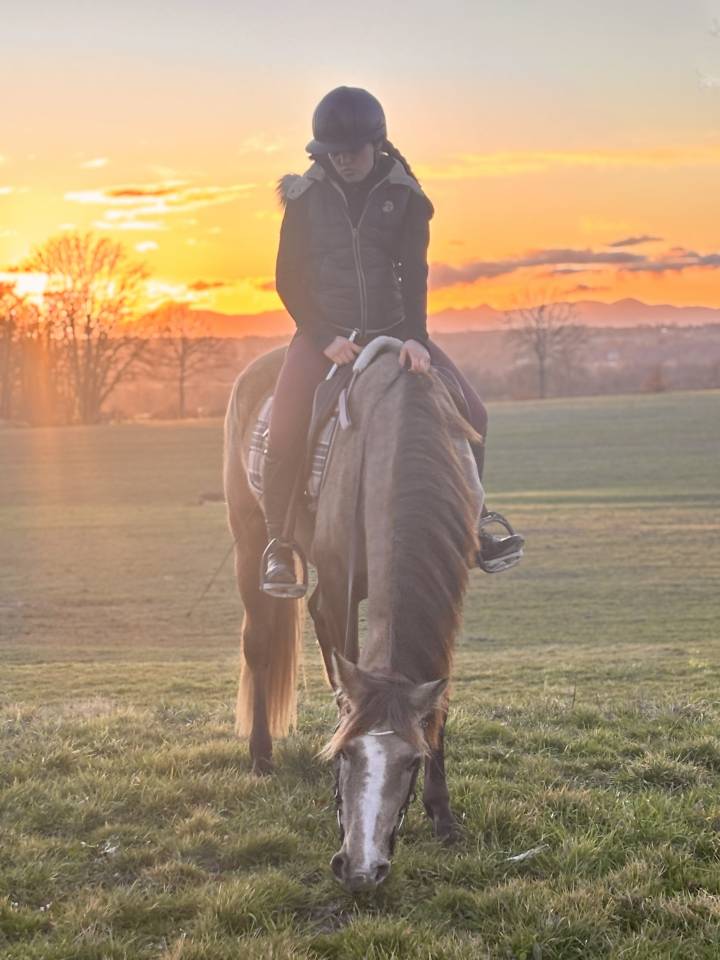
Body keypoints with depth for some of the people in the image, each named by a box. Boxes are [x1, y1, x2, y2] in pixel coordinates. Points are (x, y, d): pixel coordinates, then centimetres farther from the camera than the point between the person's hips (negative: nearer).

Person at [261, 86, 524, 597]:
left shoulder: (404, 195, -2)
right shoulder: (305, 196, -2)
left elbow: (414, 271, -10)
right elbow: (288, 278, -1)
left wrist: (415, 337, -25)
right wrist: (326, 339, -13)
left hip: (393, 330, 2)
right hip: (324, 334, -2)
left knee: (471, 413, -10)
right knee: (285, 434, -24)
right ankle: (278, 544, -6)